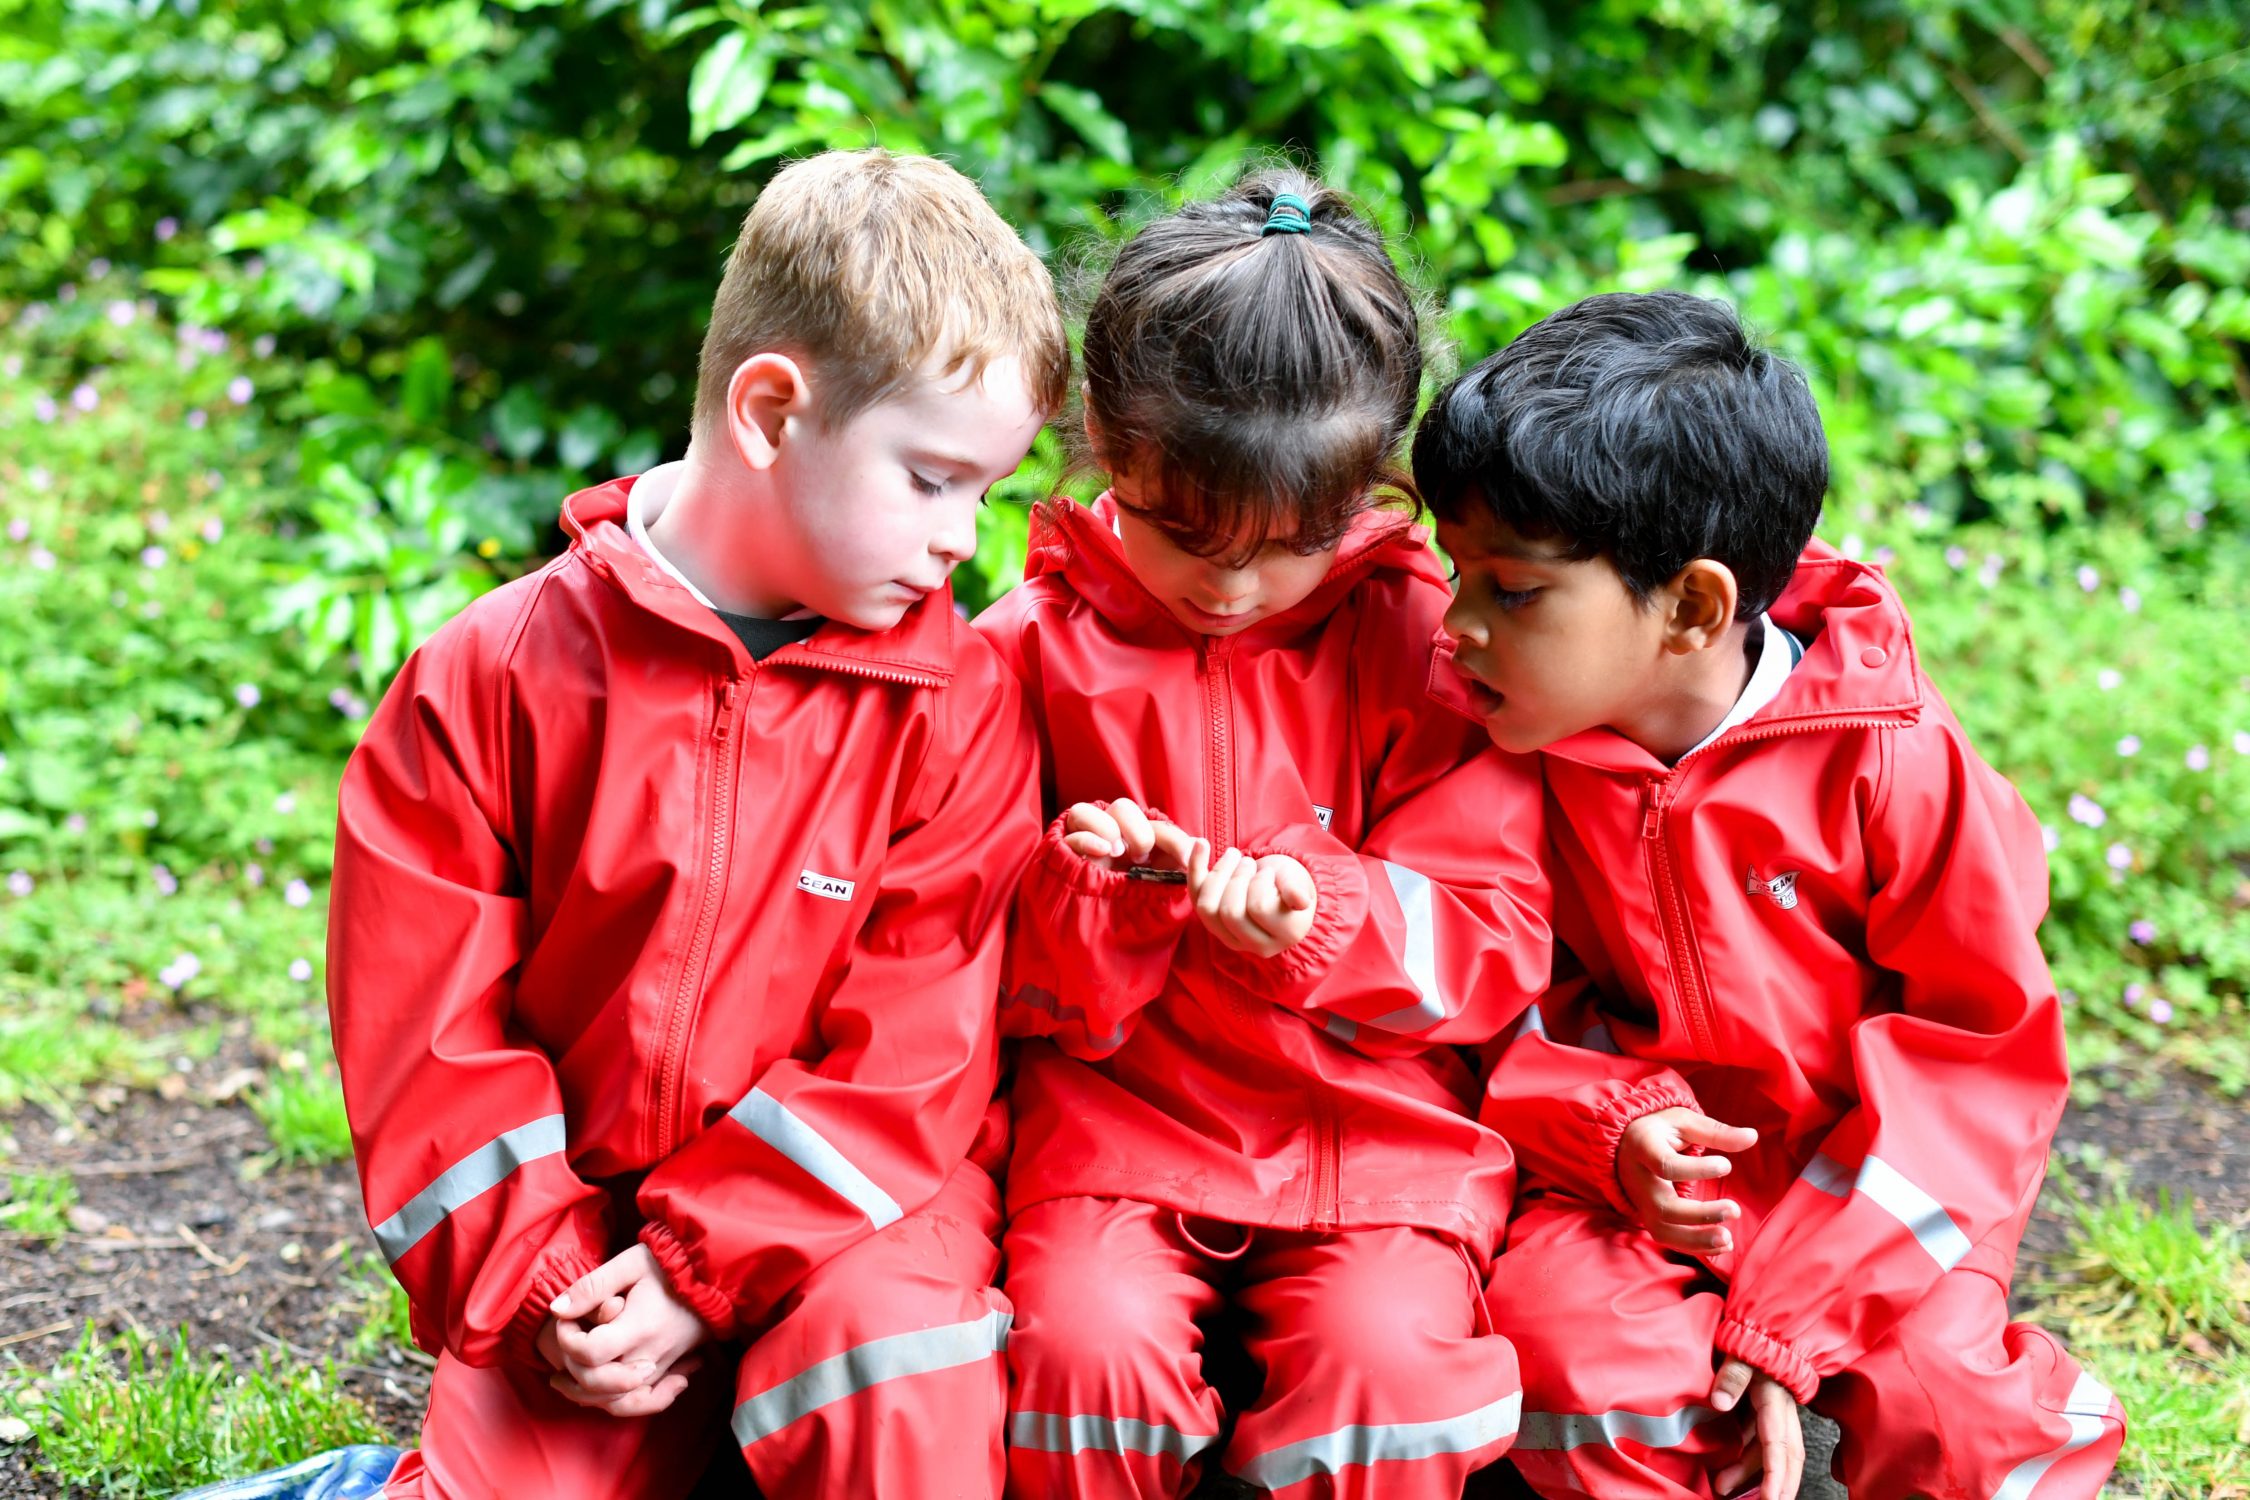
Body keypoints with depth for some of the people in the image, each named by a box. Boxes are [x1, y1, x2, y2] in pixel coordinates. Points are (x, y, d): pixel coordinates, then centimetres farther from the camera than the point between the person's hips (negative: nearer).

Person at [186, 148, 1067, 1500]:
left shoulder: (954, 704, -6)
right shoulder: (500, 674, -5)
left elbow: (910, 1044, -8)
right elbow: (424, 1020, -3)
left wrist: (705, 1266, -15)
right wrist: (535, 1282, -9)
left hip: (841, 1199, -1)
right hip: (574, 1226, 2)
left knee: (902, 1366, -31)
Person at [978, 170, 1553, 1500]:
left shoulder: (1421, 639, -1)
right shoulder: (1036, 647, 2)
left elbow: (1497, 939, -2)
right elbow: (990, 975, 5)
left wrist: (1325, 916, -21)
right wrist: (1087, 898, -18)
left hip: (1372, 1109, 0)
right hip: (1116, 1105, 1)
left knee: (1387, 1358, -25)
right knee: (1086, 1344, -24)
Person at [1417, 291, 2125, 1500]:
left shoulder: (1888, 759, -16)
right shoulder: (1508, 745, -8)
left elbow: (1986, 1038, -10)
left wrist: (1793, 1304, -16)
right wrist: (1605, 1122, -19)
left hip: (1861, 1175, -2)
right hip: (1632, 1164, 2)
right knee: (1569, 1352, -28)